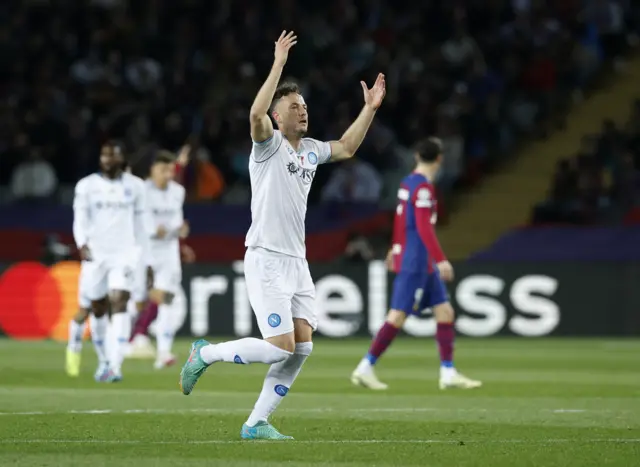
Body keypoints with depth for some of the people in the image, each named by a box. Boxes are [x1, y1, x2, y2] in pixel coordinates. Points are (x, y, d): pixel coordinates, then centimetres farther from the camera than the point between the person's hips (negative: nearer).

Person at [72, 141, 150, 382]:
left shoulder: (135, 186, 6)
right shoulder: (87, 186, 2)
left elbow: (140, 221, 14)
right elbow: (80, 218, -5)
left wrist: (141, 252, 15)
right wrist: (82, 243, -23)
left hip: (124, 254, -1)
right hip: (95, 254, 1)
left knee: (119, 304, -17)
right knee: (96, 307, 7)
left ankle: (116, 365, -24)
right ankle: (105, 360, 28)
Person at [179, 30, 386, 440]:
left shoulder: (310, 150, 14)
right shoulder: (269, 144, -8)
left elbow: (346, 148, 33)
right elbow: (256, 114, -29)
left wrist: (370, 108, 26)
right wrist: (279, 64, -28)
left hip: (296, 262, 8)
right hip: (266, 260, -8)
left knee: (302, 347, -1)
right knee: (280, 348, -15)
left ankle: (256, 424, 6)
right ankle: (205, 354, 8)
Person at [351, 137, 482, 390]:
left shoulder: (407, 183, 12)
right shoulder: (423, 188, -16)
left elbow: (400, 220, 25)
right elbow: (424, 228, -23)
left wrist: (396, 247, 38)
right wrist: (441, 260, -26)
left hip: (424, 265, 10)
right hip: (415, 263, -10)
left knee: (445, 313, 7)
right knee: (398, 316, -7)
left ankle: (448, 373, 7)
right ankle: (365, 368, -2)